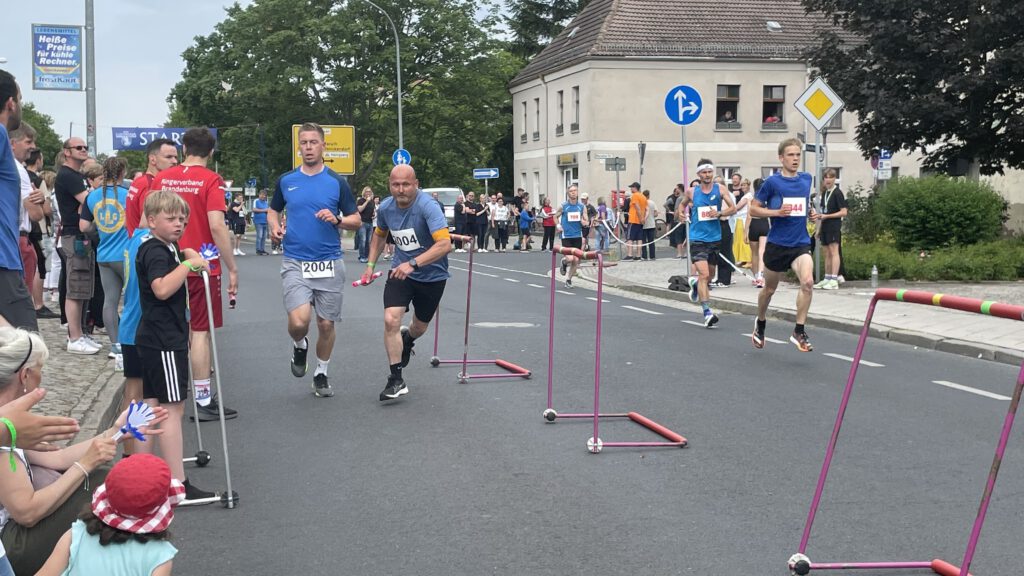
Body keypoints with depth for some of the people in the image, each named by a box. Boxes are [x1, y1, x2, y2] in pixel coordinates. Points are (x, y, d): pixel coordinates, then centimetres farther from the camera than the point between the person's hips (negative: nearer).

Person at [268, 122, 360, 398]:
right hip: (295, 263, 0)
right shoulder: (286, 181, 6)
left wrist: (336, 220, -15)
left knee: (326, 324, 8)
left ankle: (321, 374, 29)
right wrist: (274, 226, 0)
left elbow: (357, 220, 4)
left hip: (329, 263, 0)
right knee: (299, 321, -18)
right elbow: (273, 210, 21)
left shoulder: (337, 182, 1)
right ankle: (300, 346, 17)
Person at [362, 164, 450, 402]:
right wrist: (370, 264, 7)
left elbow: (445, 244, -38)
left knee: (420, 327, 17)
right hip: (400, 272, 3)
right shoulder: (385, 208, -8)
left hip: (432, 276, -2)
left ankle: (407, 337, 56)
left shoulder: (428, 206, -27)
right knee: (391, 320, -18)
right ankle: (396, 380, -6)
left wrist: (413, 263, -46)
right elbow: (379, 234, 15)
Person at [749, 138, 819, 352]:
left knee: (808, 281, -23)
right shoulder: (772, 182, -6)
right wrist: (777, 212, -17)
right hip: (777, 244, -2)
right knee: (769, 289, 15)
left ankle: (799, 331, -13)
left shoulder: (806, 179, 7)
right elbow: (753, 209, -3)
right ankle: (760, 324, 42)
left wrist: (811, 212, 5)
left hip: (801, 243, 2)